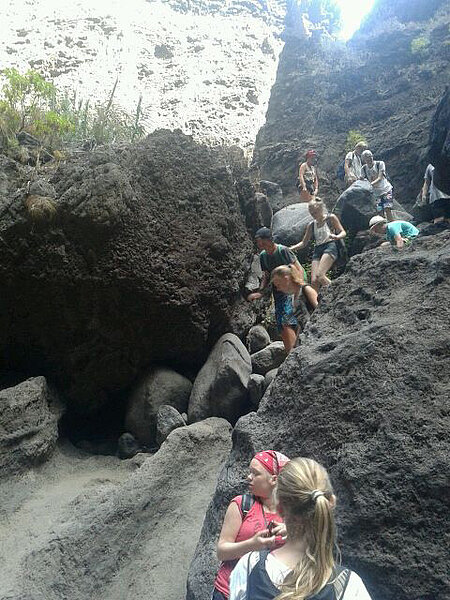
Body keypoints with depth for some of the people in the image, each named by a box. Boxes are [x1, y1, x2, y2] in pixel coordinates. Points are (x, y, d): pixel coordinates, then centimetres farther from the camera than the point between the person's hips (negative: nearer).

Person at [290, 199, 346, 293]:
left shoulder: (331, 218, 9)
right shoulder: (311, 225, 19)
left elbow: (343, 232, 5)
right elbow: (303, 243, 22)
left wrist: (336, 237, -19)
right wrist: (289, 249, 9)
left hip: (330, 246, -5)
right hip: (317, 250, 5)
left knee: (319, 275, -27)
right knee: (314, 281, -11)